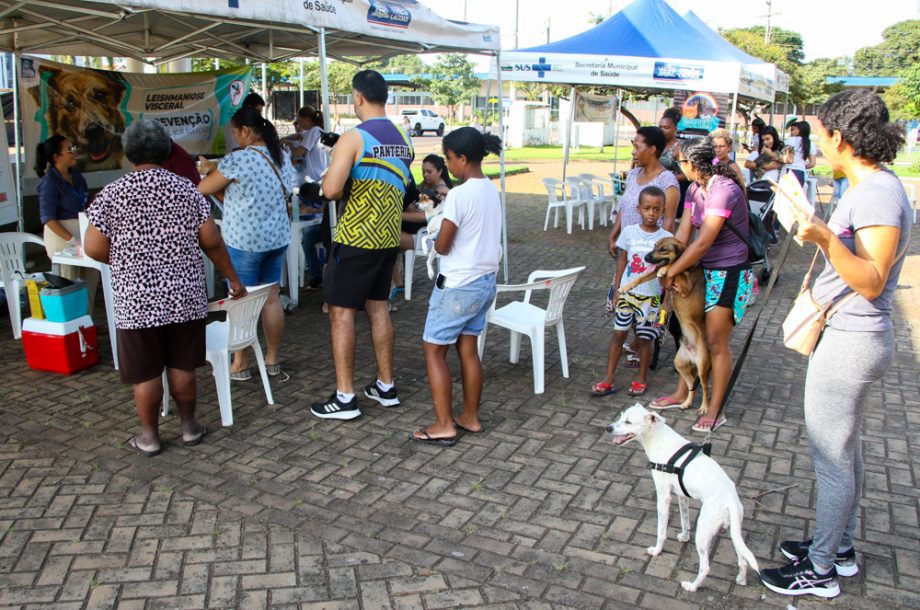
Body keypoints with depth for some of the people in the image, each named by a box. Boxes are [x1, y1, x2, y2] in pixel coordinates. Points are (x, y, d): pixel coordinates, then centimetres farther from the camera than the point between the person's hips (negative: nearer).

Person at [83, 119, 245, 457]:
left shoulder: (112, 195, -6)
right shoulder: (186, 190, -1)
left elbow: (95, 249, -6)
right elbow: (212, 242, -1)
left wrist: (126, 260, 14)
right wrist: (233, 280, 11)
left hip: (136, 301, -2)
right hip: (185, 297, 2)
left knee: (146, 373, 9)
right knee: (182, 367, 13)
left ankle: (149, 436, 22)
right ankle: (189, 426, 26)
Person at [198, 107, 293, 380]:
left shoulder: (237, 160, -16)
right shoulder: (282, 157, 7)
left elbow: (203, 190, -5)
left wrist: (209, 171, 16)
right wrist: (217, 170, 20)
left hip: (244, 242, -7)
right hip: (277, 239, 7)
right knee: (272, 299, 12)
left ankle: (240, 365, 12)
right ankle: (272, 360, 20)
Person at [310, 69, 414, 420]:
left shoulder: (354, 138, -15)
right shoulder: (403, 139, 8)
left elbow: (331, 190, -23)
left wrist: (328, 178, -1)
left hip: (356, 238, -7)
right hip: (389, 236, 7)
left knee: (341, 311, 0)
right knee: (378, 307, 16)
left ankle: (345, 398, 2)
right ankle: (386, 386, 24)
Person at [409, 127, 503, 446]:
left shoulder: (459, 195, -20)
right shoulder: (492, 191, 6)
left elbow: (442, 246, -15)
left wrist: (437, 237, 5)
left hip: (458, 286, -8)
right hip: (486, 281, 8)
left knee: (434, 350, 3)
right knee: (468, 349, 16)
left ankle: (444, 425, 5)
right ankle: (470, 417, 24)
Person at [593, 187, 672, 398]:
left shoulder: (666, 238, -6)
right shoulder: (629, 232, -2)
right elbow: (622, 260, 5)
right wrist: (616, 290, 4)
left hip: (651, 297, -1)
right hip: (627, 293, 1)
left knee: (644, 337, 8)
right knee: (619, 333, 5)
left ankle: (641, 377, 25)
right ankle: (608, 378, 11)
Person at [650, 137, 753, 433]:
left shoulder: (725, 190, -23)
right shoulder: (695, 190, 4)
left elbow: (703, 242, -24)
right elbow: (683, 232, 0)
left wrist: (671, 272, -17)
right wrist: (669, 268, -11)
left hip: (729, 274, -8)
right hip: (704, 270, 8)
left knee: (716, 342, 0)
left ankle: (714, 410, 13)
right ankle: (682, 393, 30)